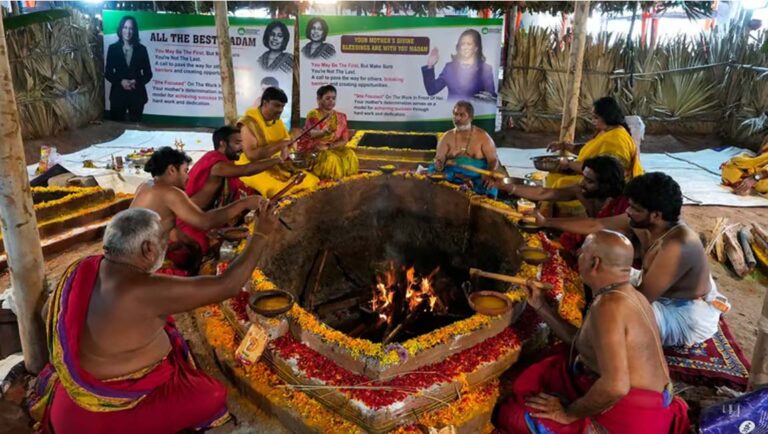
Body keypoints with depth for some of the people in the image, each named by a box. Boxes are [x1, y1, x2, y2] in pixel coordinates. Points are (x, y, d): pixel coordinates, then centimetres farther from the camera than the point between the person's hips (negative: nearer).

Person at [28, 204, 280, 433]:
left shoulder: (85, 268, -8)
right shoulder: (149, 291, -31)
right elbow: (227, 286, -27)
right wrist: (261, 234, -19)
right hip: (113, 400, -8)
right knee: (212, 399, 0)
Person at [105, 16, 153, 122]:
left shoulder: (141, 49, 6)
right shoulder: (113, 48, 5)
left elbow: (148, 73, 5)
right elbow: (108, 73, 3)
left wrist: (137, 82, -13)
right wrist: (121, 81, -14)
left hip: (137, 94, 0)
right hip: (118, 94, 0)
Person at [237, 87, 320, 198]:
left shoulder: (278, 122, 9)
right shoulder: (248, 123, -13)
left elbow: (285, 150, 12)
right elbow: (251, 155, -22)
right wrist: (277, 146, -24)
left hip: (277, 167, 7)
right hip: (254, 170, -7)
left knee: (312, 181, -7)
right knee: (282, 189, -34)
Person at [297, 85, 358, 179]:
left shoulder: (340, 117, 4)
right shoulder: (313, 114, -9)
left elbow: (344, 139, 0)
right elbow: (312, 133, -26)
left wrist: (329, 146, -17)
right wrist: (323, 132, -49)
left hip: (333, 148, 5)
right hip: (313, 149, -5)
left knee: (349, 155, -20)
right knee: (330, 158, -32)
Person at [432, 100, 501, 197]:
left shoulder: (482, 136, 3)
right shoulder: (447, 136, 9)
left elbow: (493, 160, -1)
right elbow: (439, 158, 2)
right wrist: (438, 165, -24)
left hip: (477, 179, -2)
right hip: (452, 178, 3)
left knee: (488, 188, -33)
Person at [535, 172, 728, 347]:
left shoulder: (677, 247, -36)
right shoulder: (642, 222, -11)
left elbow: (640, 299, -32)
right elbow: (594, 225, -2)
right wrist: (546, 222, 0)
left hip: (687, 314, -9)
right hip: (659, 292, 9)